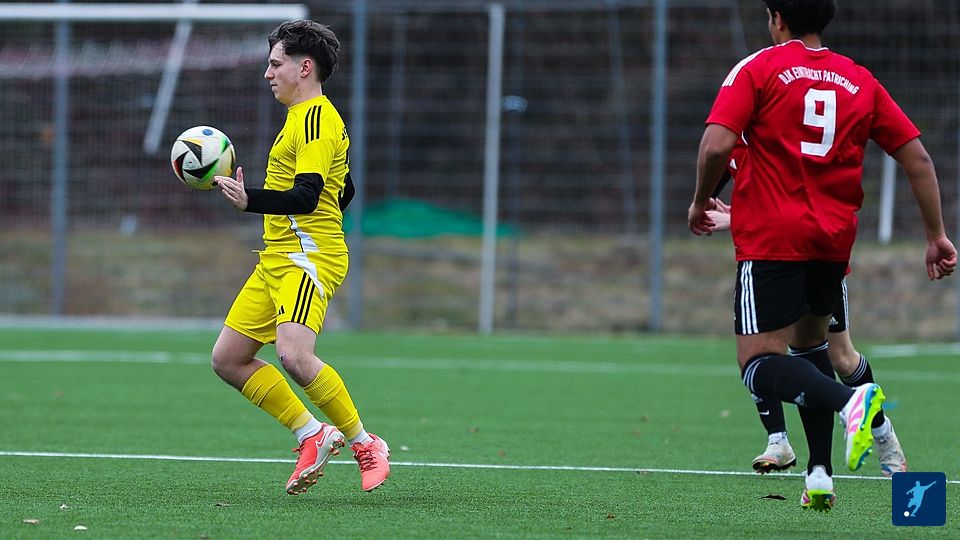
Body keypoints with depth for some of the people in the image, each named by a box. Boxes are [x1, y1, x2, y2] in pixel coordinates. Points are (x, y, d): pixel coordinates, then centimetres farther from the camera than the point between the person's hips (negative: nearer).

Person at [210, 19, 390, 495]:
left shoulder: (316, 117, -12)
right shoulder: (307, 117, 20)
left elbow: (307, 196, -24)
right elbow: (344, 192, 29)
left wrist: (250, 201, -34)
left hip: (309, 259, -11)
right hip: (277, 259, 11)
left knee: (294, 354, -29)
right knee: (228, 358, 5)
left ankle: (364, 443, -15)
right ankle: (311, 435, 8)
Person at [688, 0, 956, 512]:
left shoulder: (758, 69, -1)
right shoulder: (859, 81, 11)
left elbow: (716, 146, -13)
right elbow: (917, 158, 9)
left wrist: (700, 202, 5)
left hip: (771, 239, -5)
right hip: (835, 239, 5)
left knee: (759, 366, -7)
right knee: (810, 341, 25)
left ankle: (849, 400, -36)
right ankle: (819, 474, 14)